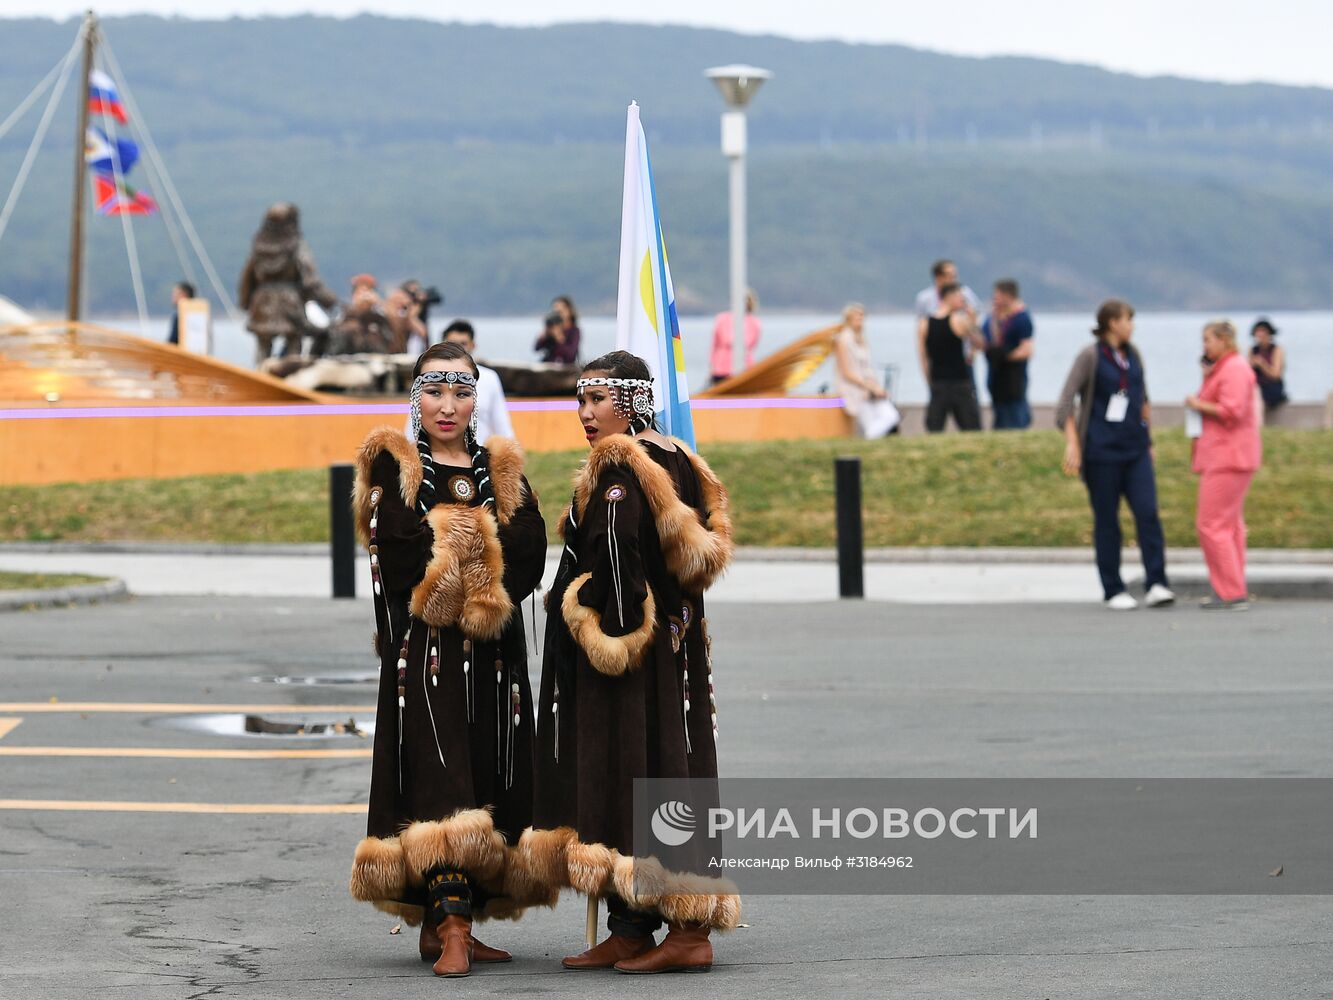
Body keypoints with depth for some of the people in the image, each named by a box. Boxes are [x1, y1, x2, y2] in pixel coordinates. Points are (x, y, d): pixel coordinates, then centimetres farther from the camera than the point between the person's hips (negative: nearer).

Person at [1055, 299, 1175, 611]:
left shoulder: (1133, 356, 12)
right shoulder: (1090, 357, -5)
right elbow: (1065, 403, -10)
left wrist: (1148, 439, 21)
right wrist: (1072, 444, -18)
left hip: (1135, 449, 5)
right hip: (1102, 452, -5)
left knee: (1148, 513, -9)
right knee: (1106, 521, 2)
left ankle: (1157, 585, -13)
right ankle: (1114, 591, 8)